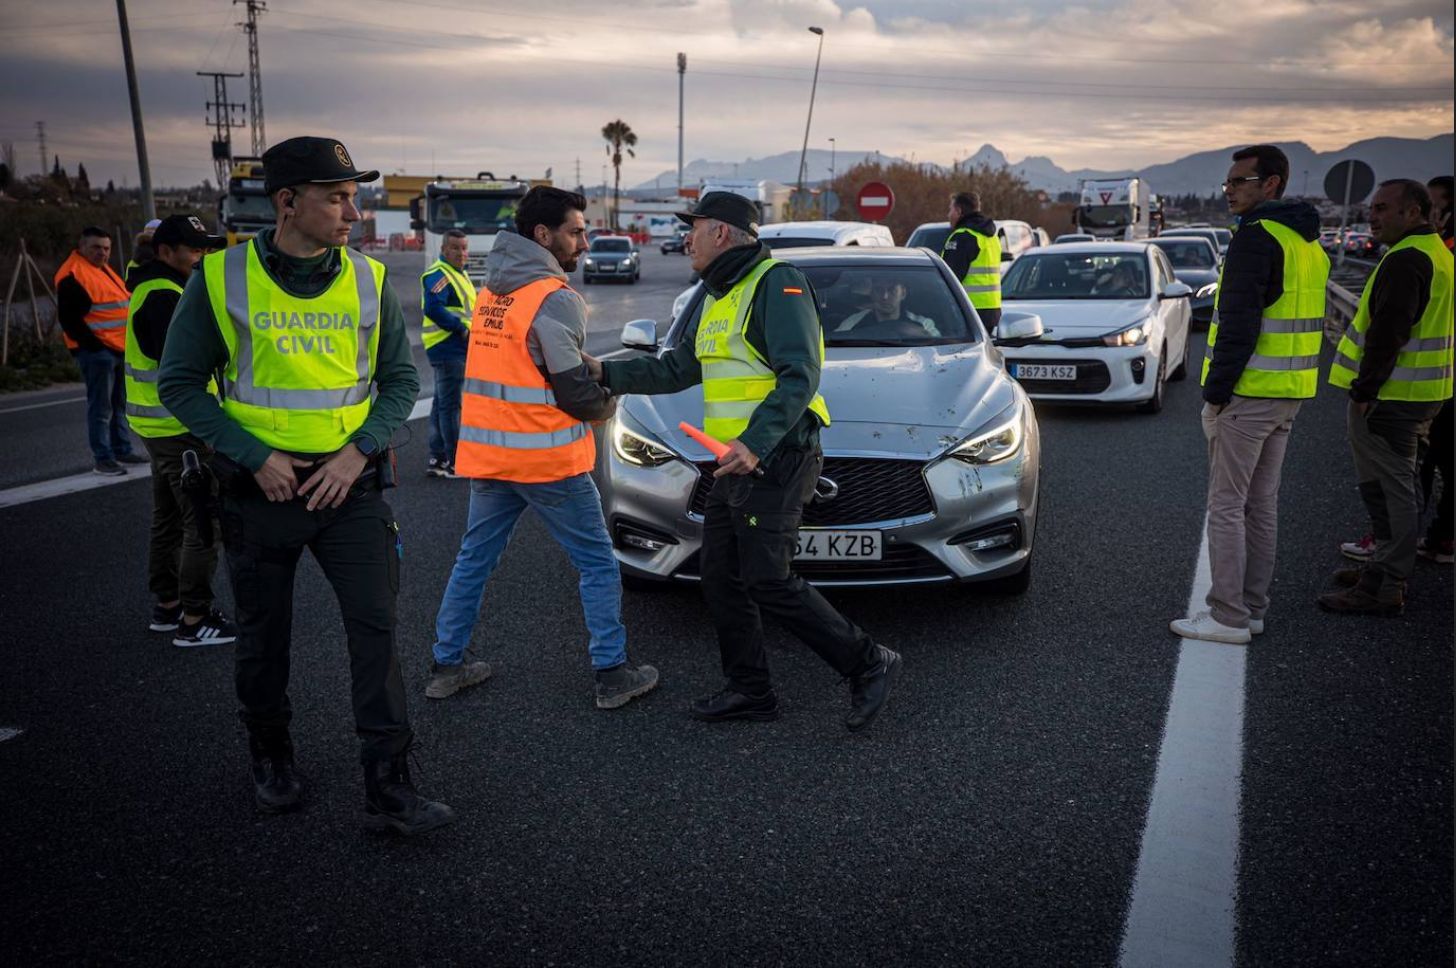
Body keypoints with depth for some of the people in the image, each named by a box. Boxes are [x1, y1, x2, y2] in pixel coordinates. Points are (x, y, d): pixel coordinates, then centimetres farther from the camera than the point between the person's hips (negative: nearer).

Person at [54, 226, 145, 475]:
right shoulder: (72, 275, -11)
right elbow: (68, 318, -16)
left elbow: (122, 302, 26)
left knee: (120, 403, 16)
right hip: (97, 350, -9)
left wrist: (129, 342, 17)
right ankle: (102, 458, -2)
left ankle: (122, 449, 25)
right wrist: (92, 343, -19)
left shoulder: (104, 269, 18)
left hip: (119, 348, 9)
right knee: (101, 407, -6)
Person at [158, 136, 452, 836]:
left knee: (376, 631, -5)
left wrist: (360, 449, -12)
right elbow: (181, 384, -3)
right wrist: (254, 455, -14)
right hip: (261, 489, -1)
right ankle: (270, 758, 38)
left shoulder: (367, 282, -1)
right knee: (264, 638, 14)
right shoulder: (222, 281, -8)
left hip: (348, 484, 1)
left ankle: (388, 790, 4)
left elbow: (400, 378, 4)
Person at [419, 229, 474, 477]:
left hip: (456, 348, 11)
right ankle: (455, 462, -2)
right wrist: (461, 328, -21)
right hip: (448, 348, -11)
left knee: (442, 403, 14)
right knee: (450, 404, -6)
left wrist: (467, 330, 8)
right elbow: (433, 308, -27)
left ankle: (437, 459, 22)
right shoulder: (438, 275, -14)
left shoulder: (458, 273, 19)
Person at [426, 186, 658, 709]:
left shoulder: (491, 291, 10)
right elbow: (578, 392, -16)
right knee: (599, 566, 5)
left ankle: (446, 665, 26)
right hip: (548, 459, -7)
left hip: (487, 452, 8)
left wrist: (595, 374, 10)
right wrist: (608, 403, 5)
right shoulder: (555, 299, -15)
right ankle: (612, 674, 11)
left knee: (473, 560, 17)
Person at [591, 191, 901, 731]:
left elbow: (800, 375, -21)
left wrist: (754, 444, -30)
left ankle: (869, 665, 3)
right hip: (735, 463, 10)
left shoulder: (776, 284, -10)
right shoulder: (720, 299, 20)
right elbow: (677, 370, 23)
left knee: (769, 582, -10)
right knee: (721, 579, 10)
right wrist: (605, 373, 15)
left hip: (774, 460, -10)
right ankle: (750, 691, 21)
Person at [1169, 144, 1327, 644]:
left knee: (1227, 506, -3)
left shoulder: (1257, 236, -14)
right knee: (1261, 503, 15)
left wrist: (1216, 390, -16)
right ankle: (1253, 607, 22)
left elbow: (1239, 322, -20)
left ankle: (1229, 617, 1)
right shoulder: (1308, 242, 17)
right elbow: (1302, 320, 20)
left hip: (1246, 395, -10)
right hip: (1288, 396, 10)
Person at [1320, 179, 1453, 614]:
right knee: (1395, 487, 18)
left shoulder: (1405, 259, -17)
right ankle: (1387, 567, 29)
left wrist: (1364, 391, -19)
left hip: (1389, 397, -11)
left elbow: (1388, 332, -23)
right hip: (1419, 394, 11)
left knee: (1388, 489, -6)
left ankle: (1384, 589, -2)